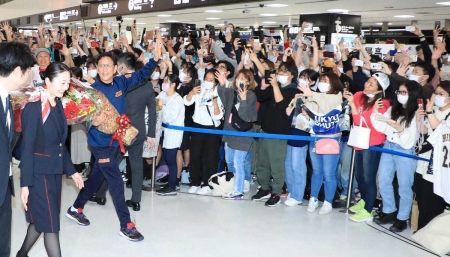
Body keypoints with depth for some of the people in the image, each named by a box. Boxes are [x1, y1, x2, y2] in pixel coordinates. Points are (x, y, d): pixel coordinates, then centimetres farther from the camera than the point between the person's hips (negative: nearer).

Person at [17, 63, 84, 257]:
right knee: (50, 224, -2)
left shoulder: (58, 106, 7)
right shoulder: (33, 108, -15)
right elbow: (27, 148, -16)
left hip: (55, 172, 7)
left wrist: (71, 171, 14)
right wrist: (25, 184, -16)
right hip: (38, 173, -7)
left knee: (40, 220, 15)